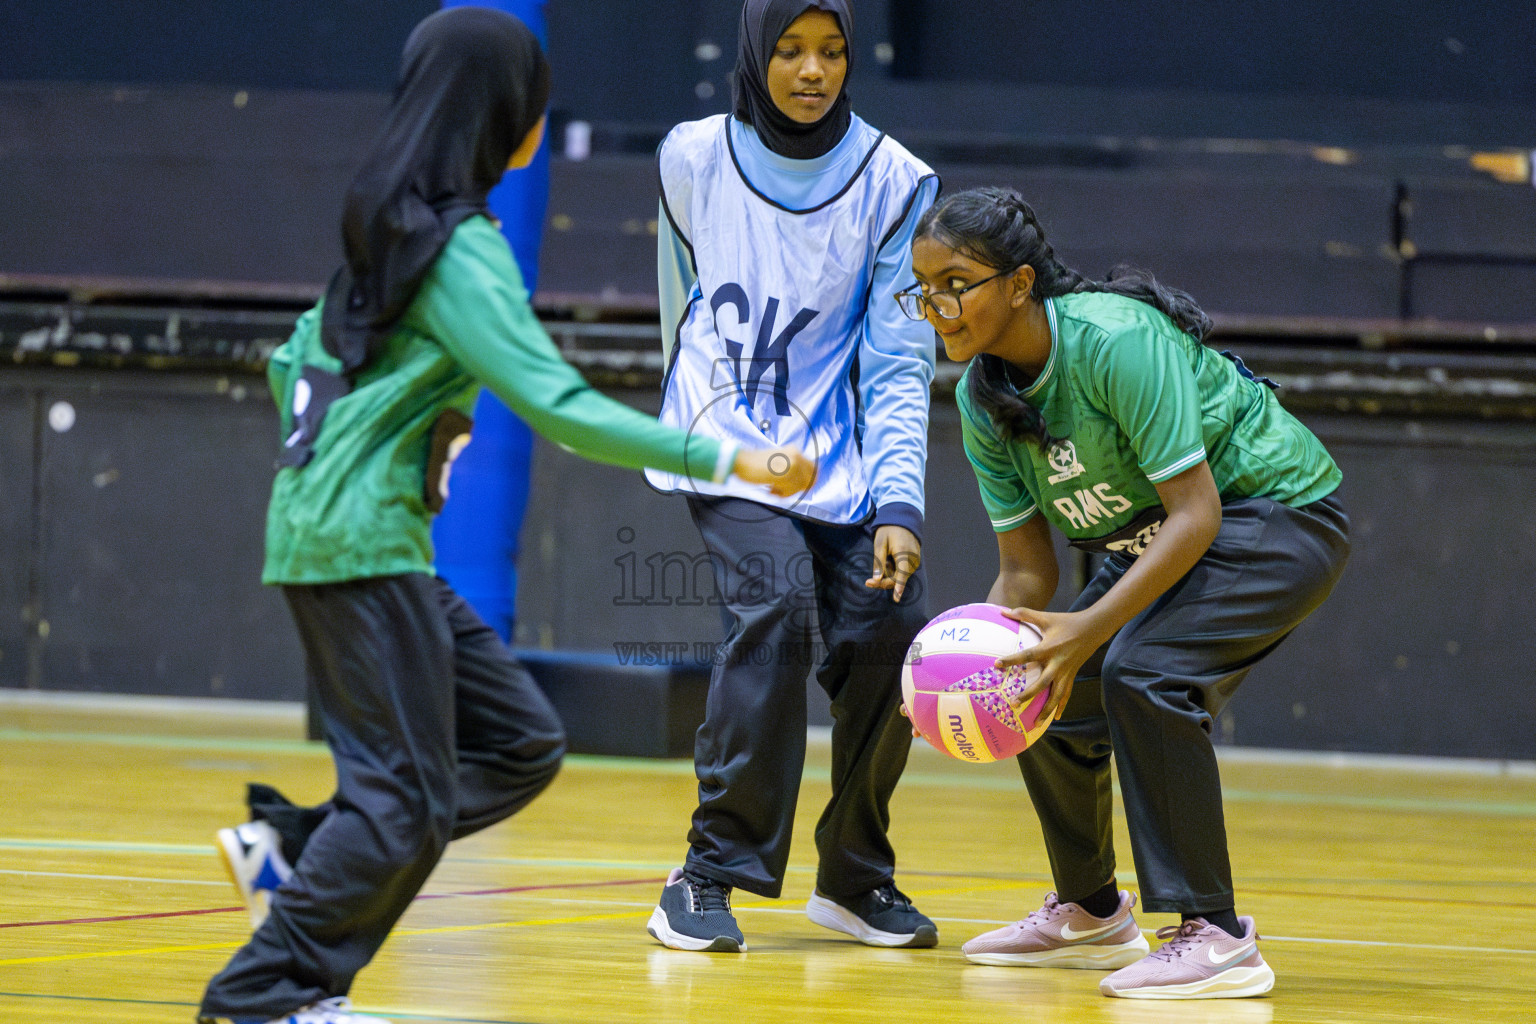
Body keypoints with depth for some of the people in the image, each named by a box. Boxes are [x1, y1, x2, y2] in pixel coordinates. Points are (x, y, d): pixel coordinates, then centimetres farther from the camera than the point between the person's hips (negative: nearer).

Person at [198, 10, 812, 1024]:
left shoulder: (391, 226, 14)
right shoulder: (462, 248, -15)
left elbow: (298, 360, 22)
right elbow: (558, 406, -23)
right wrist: (724, 459, -24)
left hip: (358, 538, 9)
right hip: (363, 542, -9)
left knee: (520, 742, 7)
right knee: (408, 793, -6)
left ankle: (293, 854, 5)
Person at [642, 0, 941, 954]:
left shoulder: (896, 183, -3)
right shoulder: (693, 159, -1)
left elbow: (899, 363, -5)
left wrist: (898, 505, -16)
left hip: (840, 455, 2)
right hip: (726, 445, -1)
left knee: (888, 634, -12)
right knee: (777, 608, -24)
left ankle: (856, 876, 10)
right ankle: (713, 874, -18)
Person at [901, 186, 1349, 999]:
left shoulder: (1116, 340, -31)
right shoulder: (981, 400, -7)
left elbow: (1195, 514, -32)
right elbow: (1025, 569, -2)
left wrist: (1091, 628, -39)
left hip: (1279, 515, -9)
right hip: (1152, 542, 9)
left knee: (1142, 671, -28)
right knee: (1046, 696, 5)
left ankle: (1215, 935, -23)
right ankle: (1090, 915, 31)